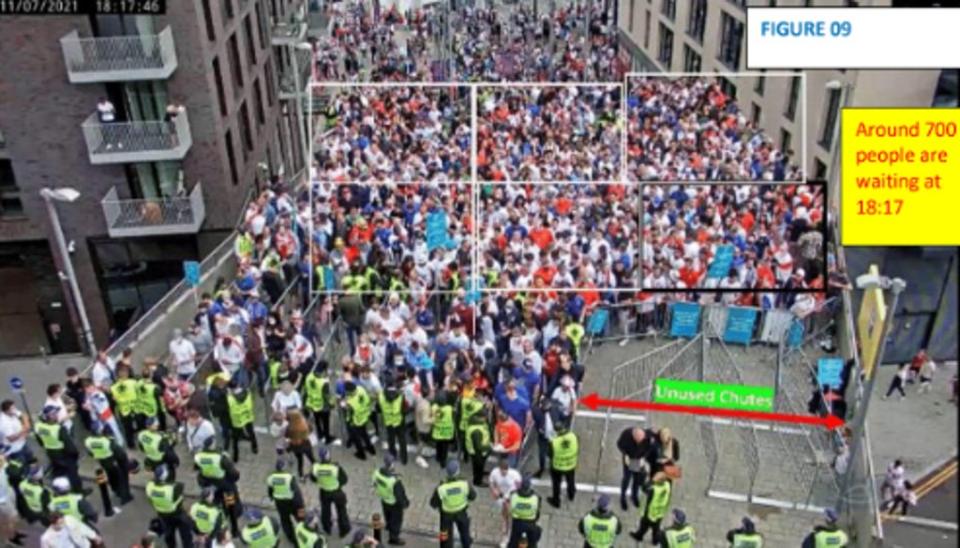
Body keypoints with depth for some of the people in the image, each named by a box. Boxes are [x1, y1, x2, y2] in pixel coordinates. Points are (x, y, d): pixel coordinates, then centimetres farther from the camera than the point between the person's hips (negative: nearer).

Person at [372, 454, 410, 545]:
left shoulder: (377, 472, -25)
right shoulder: (394, 480, -44)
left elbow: (375, 484, -3)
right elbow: (399, 494, -29)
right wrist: (405, 503, -8)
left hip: (384, 500, 6)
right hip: (395, 503, -6)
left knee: (388, 517, 34)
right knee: (396, 520, 22)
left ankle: (390, 530, 62)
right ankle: (393, 538, 43)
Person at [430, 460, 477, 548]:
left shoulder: (441, 488, -36)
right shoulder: (464, 484, -32)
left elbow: (433, 504, -21)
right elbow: (473, 496, -12)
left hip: (446, 514, -2)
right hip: (461, 512, 2)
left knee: (446, 537, 21)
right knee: (464, 529, 33)